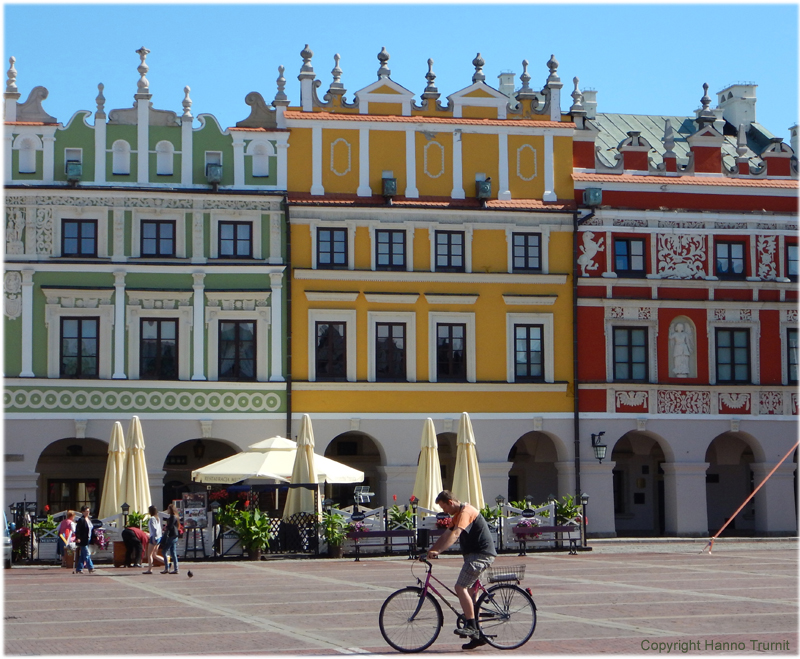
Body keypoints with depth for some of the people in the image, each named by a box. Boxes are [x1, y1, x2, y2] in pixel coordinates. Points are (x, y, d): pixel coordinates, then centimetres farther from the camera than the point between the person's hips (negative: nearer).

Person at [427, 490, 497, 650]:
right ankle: (478, 635, 14)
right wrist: (430, 550, 9)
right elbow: (445, 536, 21)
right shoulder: (458, 515, 18)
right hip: (474, 554, 11)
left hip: (481, 554, -11)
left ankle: (471, 626, -18)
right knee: (470, 592, 10)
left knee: (460, 587, -19)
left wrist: (438, 551, -38)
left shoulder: (465, 512, -15)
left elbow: (455, 535, -30)